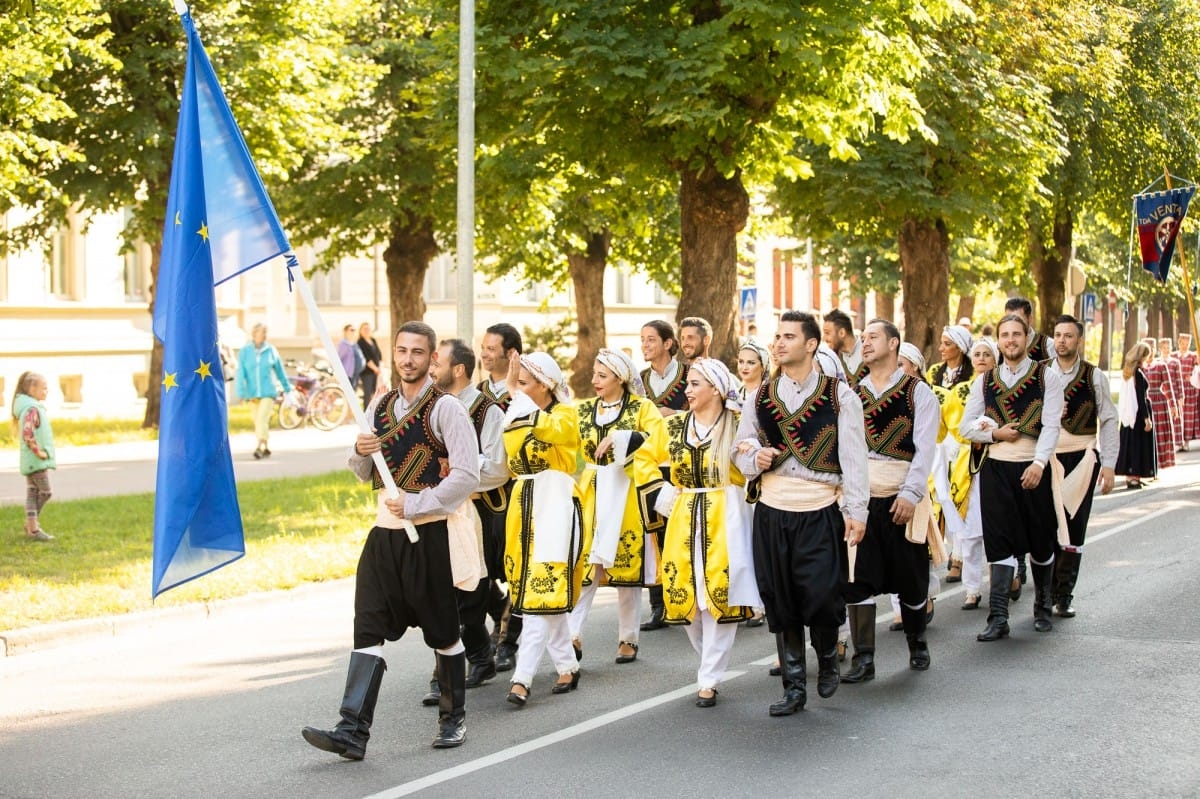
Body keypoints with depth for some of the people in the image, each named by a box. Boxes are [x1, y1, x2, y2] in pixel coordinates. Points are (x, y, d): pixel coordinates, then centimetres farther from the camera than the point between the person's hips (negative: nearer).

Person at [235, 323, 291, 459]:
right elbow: (241, 373, -3)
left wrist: (286, 387, 15)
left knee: (262, 418, -18)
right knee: (258, 421, 9)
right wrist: (242, 393, -11)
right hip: (253, 393, 2)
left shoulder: (271, 350, 1)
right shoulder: (245, 352, 0)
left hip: (269, 391, -2)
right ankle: (266, 448, 23)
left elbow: (280, 370, 10)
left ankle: (260, 447, -22)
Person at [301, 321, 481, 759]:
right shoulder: (380, 406, 12)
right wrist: (361, 452, -4)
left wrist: (415, 504, -19)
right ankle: (353, 730, -8)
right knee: (369, 628, -3)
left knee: (442, 631, 7)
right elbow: (364, 474, 19)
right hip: (385, 530, 5)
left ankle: (453, 719, 23)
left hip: (428, 532, -5)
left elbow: (466, 475, -15)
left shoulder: (446, 408, -7)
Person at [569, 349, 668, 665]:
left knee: (627, 567, 3)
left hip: (628, 496, -2)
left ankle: (628, 639, 15)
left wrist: (623, 440, -18)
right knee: (584, 564, -8)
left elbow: (658, 448, -10)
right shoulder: (583, 410, 11)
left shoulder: (643, 409, 0)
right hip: (591, 494, 3)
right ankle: (573, 636, -10)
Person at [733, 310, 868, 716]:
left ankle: (827, 657, 22)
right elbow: (740, 450, 13)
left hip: (820, 511, -3)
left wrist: (856, 510, -10)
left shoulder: (839, 395, -1)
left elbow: (854, 457, -4)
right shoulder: (761, 396, 9)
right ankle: (793, 686, 16)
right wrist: (753, 459, -11)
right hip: (772, 511, 3)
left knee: (821, 597, -10)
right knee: (779, 601, 4)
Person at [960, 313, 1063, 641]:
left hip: (1034, 468, -1)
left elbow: (1051, 425, -9)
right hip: (996, 467, 1)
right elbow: (966, 426, 11)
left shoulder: (1047, 377, 1)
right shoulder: (985, 381, 10)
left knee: (1040, 542, 9)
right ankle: (998, 617, -5)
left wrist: (1039, 463, -22)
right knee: (1001, 542, -3)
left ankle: (1042, 608, 28)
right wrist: (994, 433, -6)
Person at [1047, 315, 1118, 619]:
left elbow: (1109, 421, 3)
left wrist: (1108, 464, -3)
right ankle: (1045, 592, 6)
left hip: (1081, 458, 0)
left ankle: (1063, 595, 11)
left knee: (1073, 532, 1)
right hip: (1046, 458, 0)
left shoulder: (1094, 377, 3)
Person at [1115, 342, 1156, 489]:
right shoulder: (1139, 373, -18)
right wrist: (1147, 418, -17)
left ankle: (1129, 475, 18)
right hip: (1139, 413, -8)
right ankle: (1134, 477, -1)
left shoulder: (1127, 371, 7)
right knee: (1139, 443, -2)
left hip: (1128, 414, 8)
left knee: (1130, 444, 13)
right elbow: (1141, 398, -19)